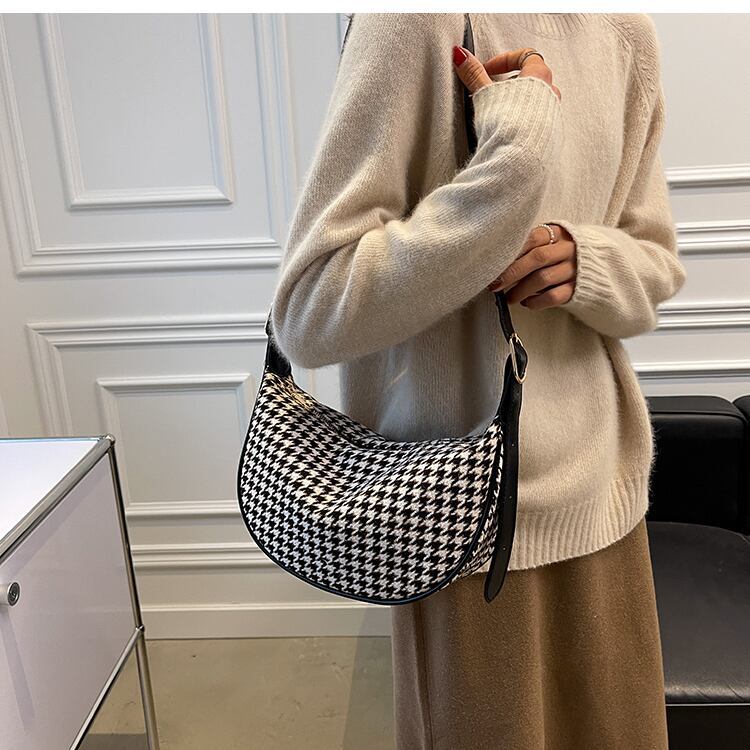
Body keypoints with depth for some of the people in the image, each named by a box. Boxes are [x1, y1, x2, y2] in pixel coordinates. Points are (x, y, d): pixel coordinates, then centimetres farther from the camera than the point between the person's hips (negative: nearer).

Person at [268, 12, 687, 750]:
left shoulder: (626, 28, 6)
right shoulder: (417, 24, -13)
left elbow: (656, 263, 13)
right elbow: (307, 317, -19)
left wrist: (588, 261, -10)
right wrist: (517, 147, -22)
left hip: (601, 486, 6)